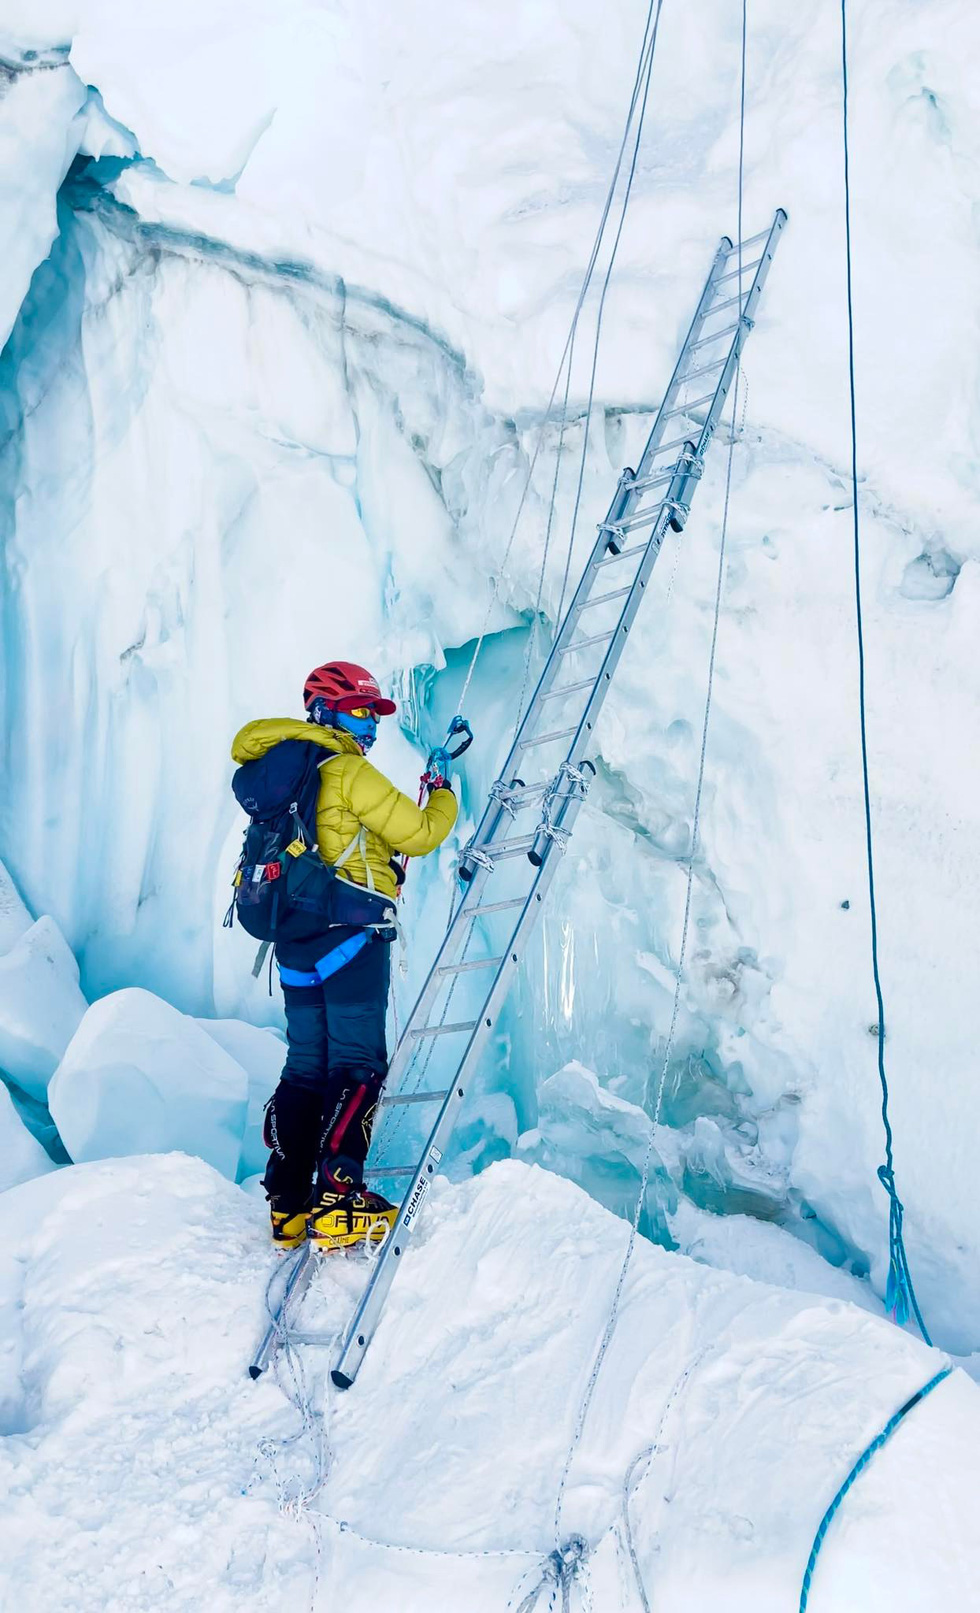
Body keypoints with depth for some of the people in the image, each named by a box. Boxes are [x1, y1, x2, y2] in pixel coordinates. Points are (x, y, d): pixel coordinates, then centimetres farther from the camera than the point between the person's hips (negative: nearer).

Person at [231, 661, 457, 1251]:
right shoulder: (350, 772, -9)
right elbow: (419, 833, -8)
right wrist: (443, 792, 11)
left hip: (295, 939, 8)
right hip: (349, 934, -8)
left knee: (306, 1066, 13)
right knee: (358, 1065, -5)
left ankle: (290, 1204, 15)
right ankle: (338, 1202, -10)